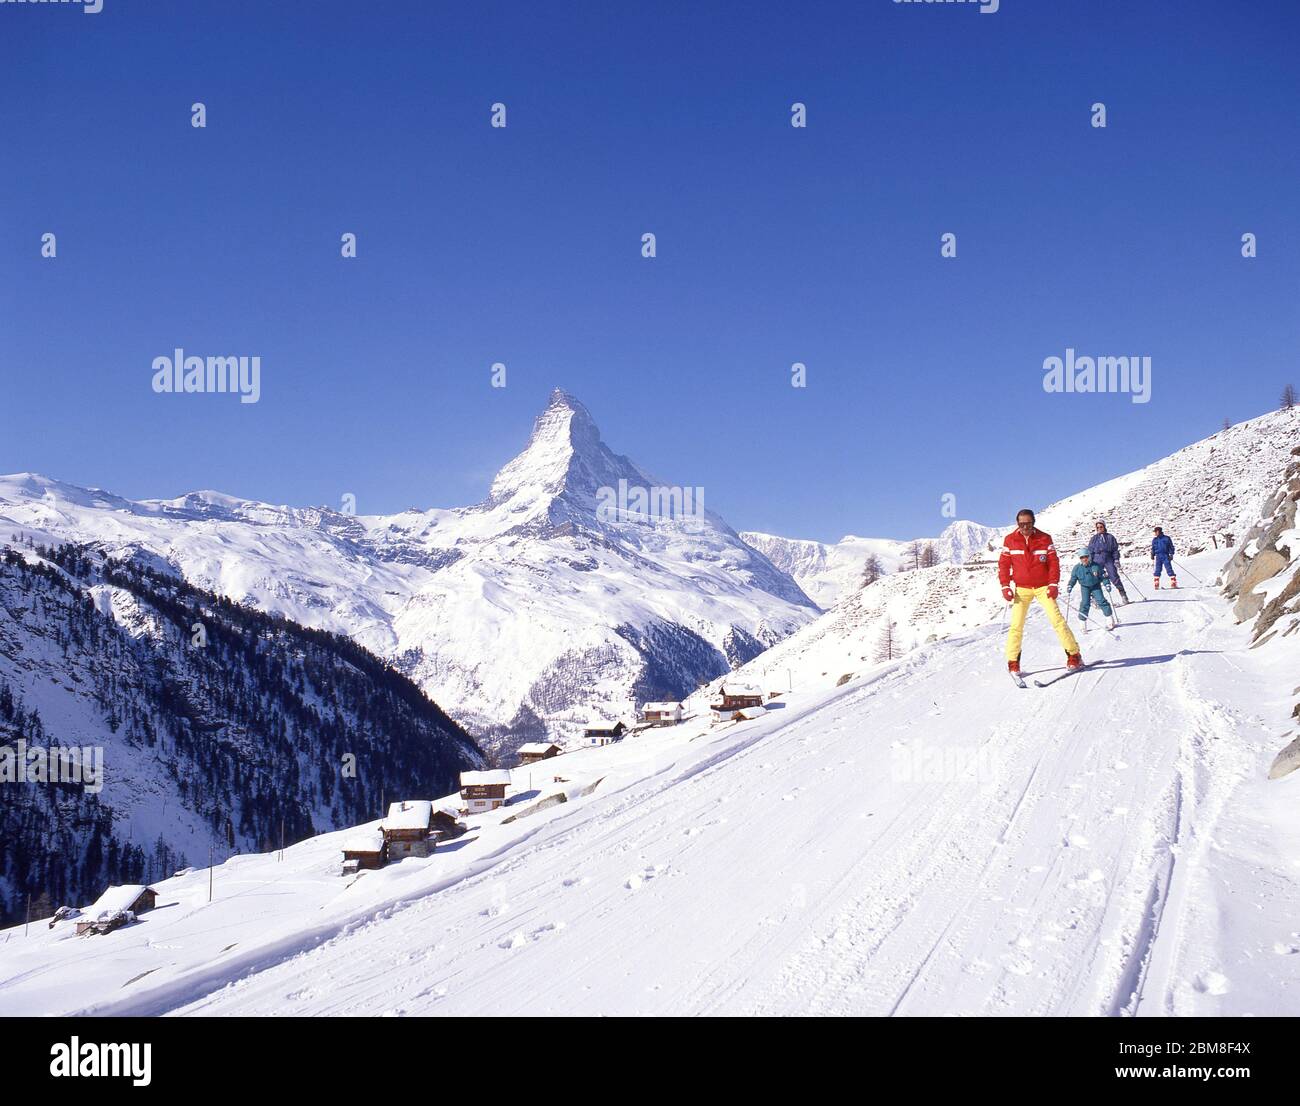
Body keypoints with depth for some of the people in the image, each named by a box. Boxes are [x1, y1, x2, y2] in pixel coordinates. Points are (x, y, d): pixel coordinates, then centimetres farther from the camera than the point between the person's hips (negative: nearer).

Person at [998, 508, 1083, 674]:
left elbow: (1053, 562, 0)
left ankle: (1074, 656, 1)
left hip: (1043, 587, -1)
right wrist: (1005, 586, -5)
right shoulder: (1010, 540, -1)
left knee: (1057, 619, -8)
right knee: (1016, 625, -5)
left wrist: (1053, 584, -9)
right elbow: (1003, 564, 2)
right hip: (1022, 589, 1)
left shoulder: (1044, 539, -3)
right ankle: (1013, 662, 5)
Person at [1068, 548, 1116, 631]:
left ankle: (1110, 620, 0)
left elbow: (1102, 575, -2)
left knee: (1101, 601, -9)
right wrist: (1070, 586, -11)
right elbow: (1073, 578, 1)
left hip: (1096, 586, 0)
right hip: (1084, 587, 0)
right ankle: (1083, 623, 0)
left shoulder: (1096, 566, -10)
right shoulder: (1077, 568, -8)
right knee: (1085, 604, -10)